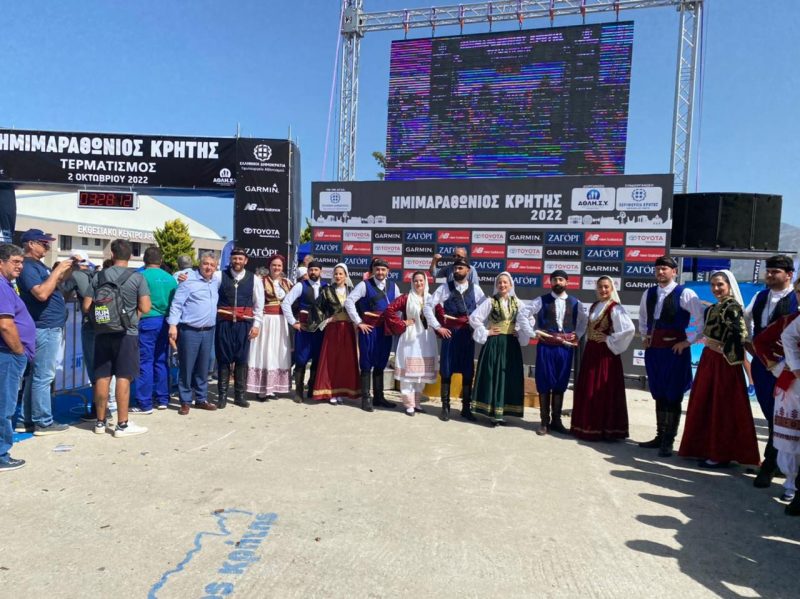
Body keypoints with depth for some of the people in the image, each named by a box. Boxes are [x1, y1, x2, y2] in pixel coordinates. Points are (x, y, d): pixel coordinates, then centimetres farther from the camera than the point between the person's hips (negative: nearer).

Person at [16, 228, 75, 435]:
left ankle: (27, 420, 20)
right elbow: (42, 293, -26)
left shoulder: (38, 265, 15)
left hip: (50, 327, 10)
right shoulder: (28, 267, -14)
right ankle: (43, 422, 0)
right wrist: (57, 270, -20)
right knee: (43, 377, -5)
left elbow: (57, 283, 25)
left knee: (34, 375, 13)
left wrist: (69, 268, 9)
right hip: (45, 328, -10)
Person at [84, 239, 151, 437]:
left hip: (102, 333, 4)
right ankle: (122, 424, 2)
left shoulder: (98, 277, 3)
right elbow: (145, 308, -10)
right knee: (123, 378, -1)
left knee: (102, 377, 10)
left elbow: (86, 306, 3)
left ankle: (100, 422, 19)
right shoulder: (137, 277, -7)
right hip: (126, 333, -4)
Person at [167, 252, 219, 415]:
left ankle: (201, 399, 23)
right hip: (189, 330, -6)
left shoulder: (216, 282, 11)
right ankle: (185, 401, 12)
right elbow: (176, 304, -11)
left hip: (208, 331, 6)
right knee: (186, 367, 2)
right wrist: (173, 325, -17)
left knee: (203, 367, 13)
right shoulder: (189, 279, -7)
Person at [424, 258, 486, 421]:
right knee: (446, 371, 4)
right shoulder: (445, 288, 0)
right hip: (449, 333, -1)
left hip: (467, 334, 2)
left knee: (468, 371, 7)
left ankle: (466, 408, 19)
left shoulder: (475, 289, 4)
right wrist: (437, 327, -7)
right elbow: (427, 306, -2)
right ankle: (445, 408, 15)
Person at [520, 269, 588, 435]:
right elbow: (524, 315, 3)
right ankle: (545, 422, 11)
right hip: (546, 346, -2)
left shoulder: (575, 303, 8)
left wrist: (578, 335, 9)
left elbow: (583, 321, 22)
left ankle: (556, 420, 20)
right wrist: (533, 333, -2)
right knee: (544, 384, 2)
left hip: (566, 347, 2)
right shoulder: (541, 300, 0)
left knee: (560, 385, 9)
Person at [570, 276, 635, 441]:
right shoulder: (594, 306, 12)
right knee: (586, 390, 11)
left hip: (605, 353, -8)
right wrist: (589, 342, 10)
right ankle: (587, 427, 21)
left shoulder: (615, 308, -12)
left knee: (603, 391, -3)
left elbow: (629, 329, -24)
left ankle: (604, 429, 6)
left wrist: (610, 340, -16)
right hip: (591, 351, 8)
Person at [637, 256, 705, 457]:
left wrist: (688, 341, -10)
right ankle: (660, 436, 24)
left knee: (672, 396, 2)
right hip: (653, 349, 6)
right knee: (658, 395, 13)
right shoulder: (648, 293, 9)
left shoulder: (685, 294, -9)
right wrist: (644, 336, 17)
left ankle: (668, 441, 12)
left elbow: (704, 321, -10)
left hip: (675, 350, -6)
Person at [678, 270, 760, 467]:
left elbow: (740, 335, -21)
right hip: (708, 359, 9)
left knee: (722, 407, 0)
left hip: (724, 361, -9)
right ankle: (706, 448, 24)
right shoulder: (712, 308, 13)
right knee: (704, 404, 12)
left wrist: (724, 351, -12)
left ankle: (723, 454, 10)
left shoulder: (733, 307, -12)